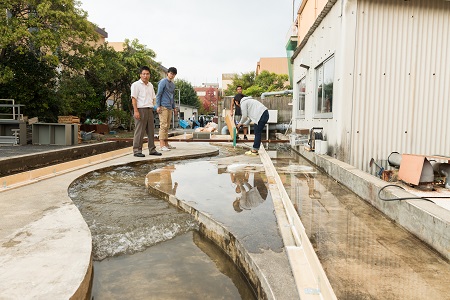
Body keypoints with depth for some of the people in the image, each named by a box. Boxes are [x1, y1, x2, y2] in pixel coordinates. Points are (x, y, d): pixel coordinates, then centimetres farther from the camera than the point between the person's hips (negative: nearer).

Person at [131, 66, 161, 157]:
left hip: (149, 110, 7)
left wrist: (152, 108, 12)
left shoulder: (150, 85, 19)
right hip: (141, 109, -7)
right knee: (139, 131, -6)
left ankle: (152, 149, 16)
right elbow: (133, 98, -9)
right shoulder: (136, 85, -3)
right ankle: (137, 150, 0)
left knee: (151, 130, 8)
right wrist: (136, 111, -17)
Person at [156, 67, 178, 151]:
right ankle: (162, 145, -14)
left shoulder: (173, 84, 19)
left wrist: (174, 107, 21)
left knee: (167, 126, 10)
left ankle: (166, 144, 16)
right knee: (163, 125, -12)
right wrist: (158, 106, -16)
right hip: (163, 106, -8)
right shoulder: (163, 82, -5)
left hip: (169, 107, 8)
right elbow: (158, 94, -9)